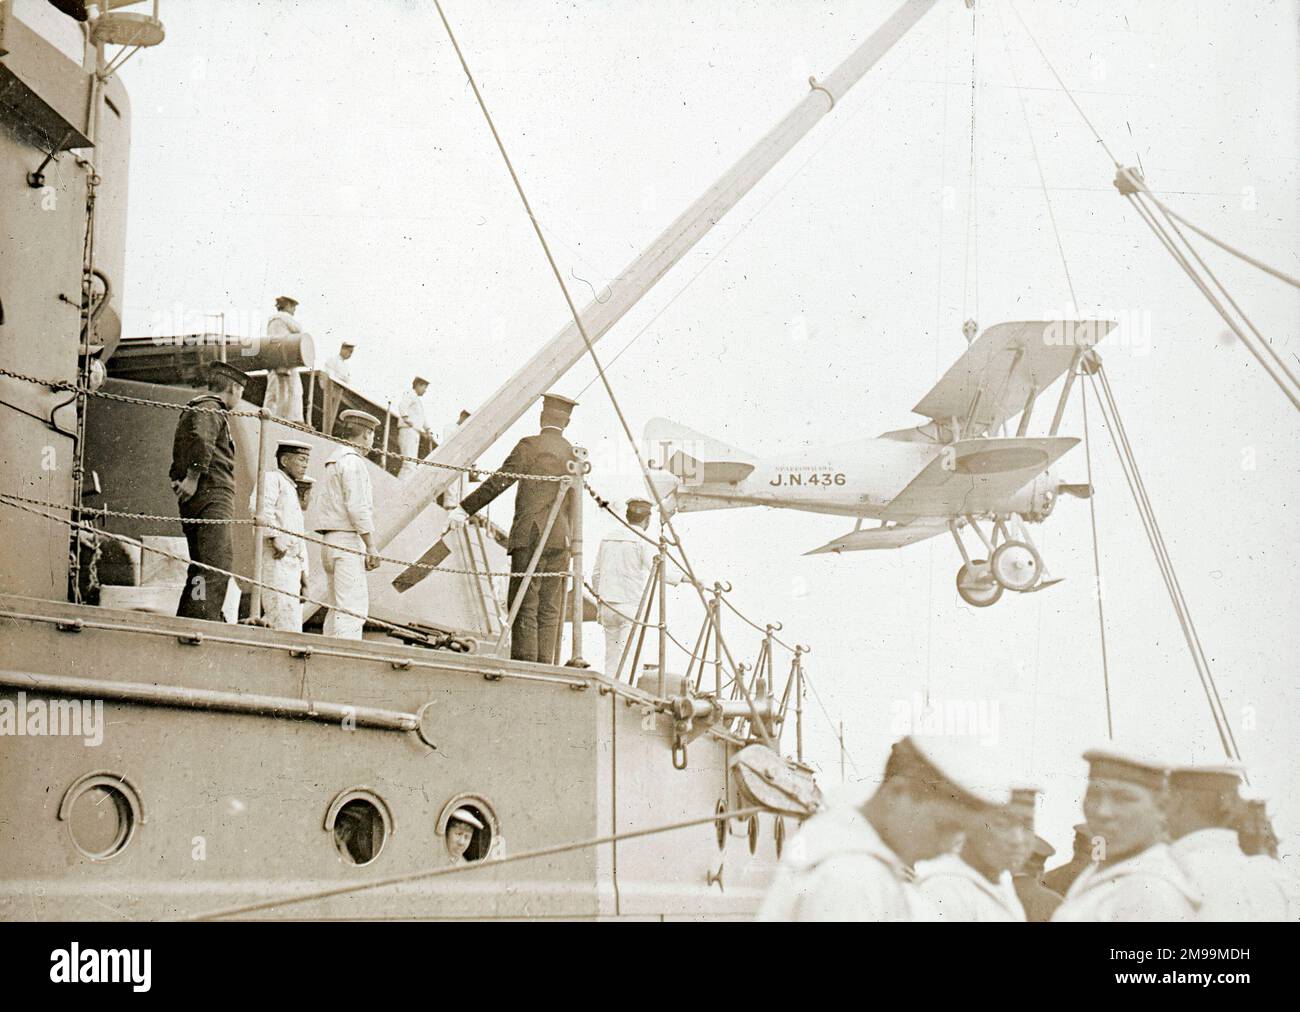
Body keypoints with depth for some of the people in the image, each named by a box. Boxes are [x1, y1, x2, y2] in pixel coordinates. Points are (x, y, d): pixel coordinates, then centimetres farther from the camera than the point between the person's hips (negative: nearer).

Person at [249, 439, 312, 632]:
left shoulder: (292, 492, 29)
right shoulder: (272, 479, 0)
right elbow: (259, 506, -22)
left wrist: (303, 579, 25)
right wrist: (275, 537, -24)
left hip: (292, 565, 10)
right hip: (276, 560, -10)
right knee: (287, 626, -17)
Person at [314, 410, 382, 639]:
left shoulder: (335, 460, 22)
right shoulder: (353, 461, -8)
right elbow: (357, 507, -17)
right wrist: (371, 547, -15)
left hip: (330, 541, 10)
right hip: (348, 541, -10)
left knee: (336, 607, 10)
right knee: (353, 608, -13)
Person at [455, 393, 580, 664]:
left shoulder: (530, 446, -3)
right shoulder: (573, 454, 15)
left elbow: (498, 482, -6)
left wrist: (464, 509, 0)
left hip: (531, 536, -5)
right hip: (561, 540, 6)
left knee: (525, 607, -6)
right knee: (549, 609, 6)